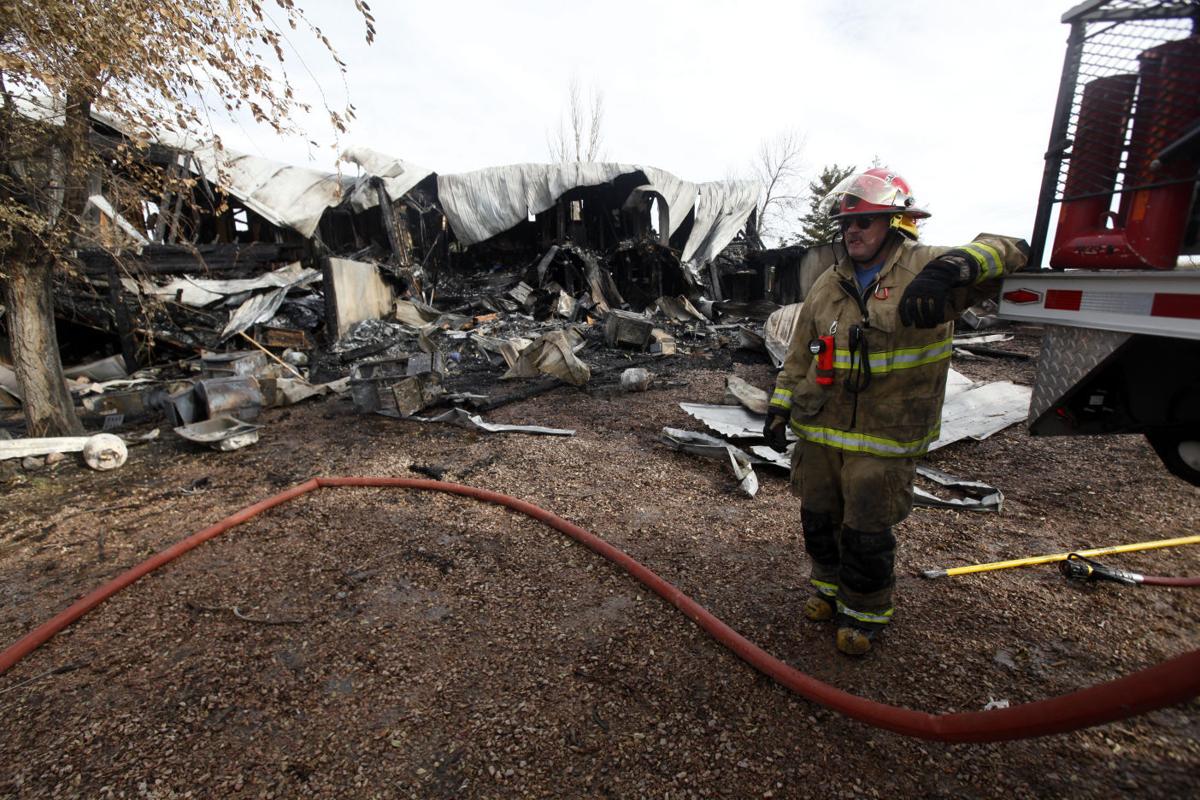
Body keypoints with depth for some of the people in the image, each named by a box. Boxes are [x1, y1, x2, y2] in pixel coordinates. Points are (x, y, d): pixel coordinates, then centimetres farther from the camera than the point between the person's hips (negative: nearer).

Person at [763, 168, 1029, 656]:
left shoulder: (925, 270, -7)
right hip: (820, 432, 5)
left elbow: (1008, 252, -18)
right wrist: (780, 407, 9)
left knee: (867, 535, 6)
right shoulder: (828, 285, 7)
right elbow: (799, 354, 11)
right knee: (819, 520, 17)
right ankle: (830, 584, 43)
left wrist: (958, 265, -39)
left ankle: (865, 611, 32)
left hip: (886, 439, -5)